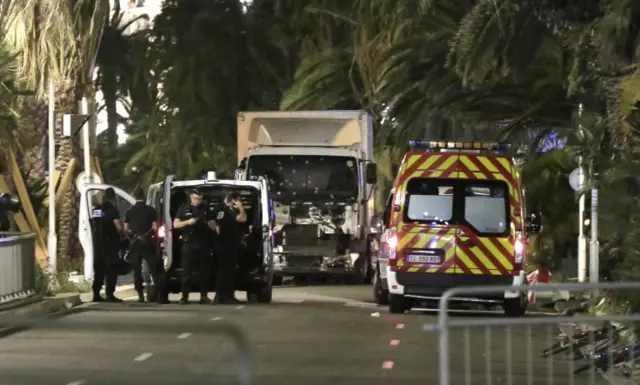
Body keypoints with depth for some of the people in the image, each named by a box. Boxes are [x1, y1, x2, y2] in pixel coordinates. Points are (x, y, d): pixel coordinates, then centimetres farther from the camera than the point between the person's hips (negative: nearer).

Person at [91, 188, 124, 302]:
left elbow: (94, 225, 14)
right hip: (110, 242, -7)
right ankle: (110, 294, -9)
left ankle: (96, 294, 12)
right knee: (111, 268, -4)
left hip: (98, 241, 7)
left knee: (99, 268, 12)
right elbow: (119, 227, -16)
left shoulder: (96, 209, 9)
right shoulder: (112, 209, -12)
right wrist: (120, 233, 4)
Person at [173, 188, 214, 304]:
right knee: (187, 271, -5)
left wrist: (210, 224, -8)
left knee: (203, 271, 1)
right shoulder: (184, 209, 7)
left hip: (203, 244, 2)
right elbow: (175, 224, 1)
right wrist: (188, 222, -15)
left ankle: (204, 296, 4)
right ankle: (184, 296, -5)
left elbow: (213, 225, 17)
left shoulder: (205, 209, 13)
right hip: (188, 244, -2)